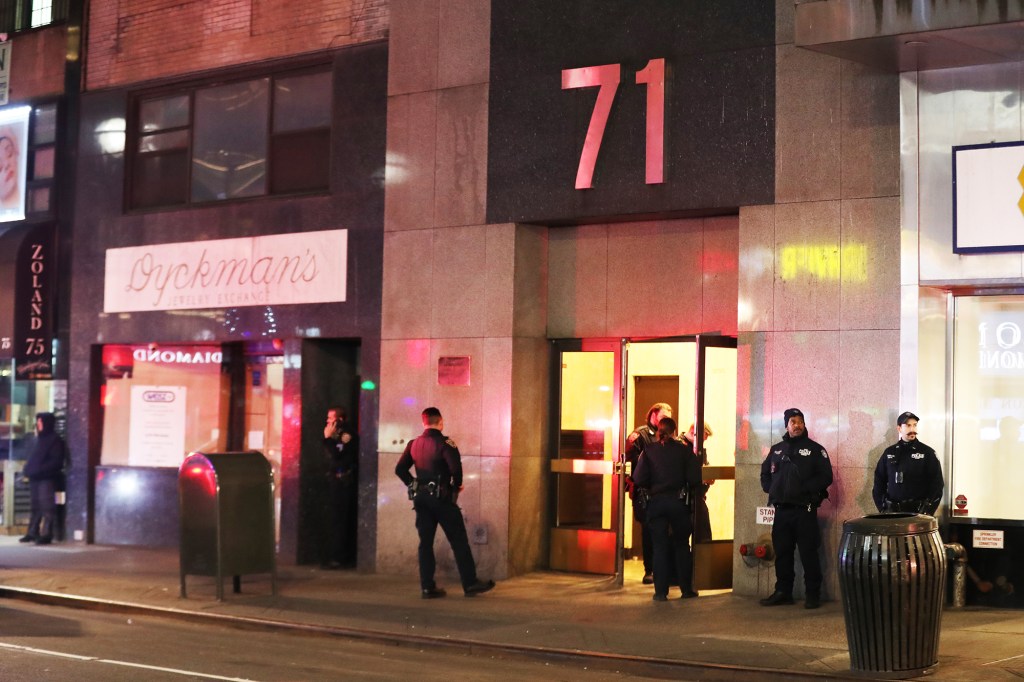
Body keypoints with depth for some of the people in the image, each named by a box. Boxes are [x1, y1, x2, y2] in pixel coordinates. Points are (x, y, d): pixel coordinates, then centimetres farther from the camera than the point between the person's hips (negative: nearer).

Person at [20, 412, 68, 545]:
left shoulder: (56, 441, -7)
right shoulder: (40, 440, 19)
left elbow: (56, 462, -14)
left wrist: (39, 470, -21)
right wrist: (27, 471, 8)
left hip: (47, 479, -8)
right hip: (36, 479, 8)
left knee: (47, 507, -7)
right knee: (36, 507, 11)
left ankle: (46, 535, -7)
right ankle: (32, 533, 16)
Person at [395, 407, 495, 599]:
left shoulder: (414, 444, 7)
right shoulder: (444, 443, -10)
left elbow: (400, 469, 7)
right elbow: (455, 466, -22)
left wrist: (413, 485, 13)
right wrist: (457, 485, -5)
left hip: (421, 497, 6)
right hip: (442, 497, -5)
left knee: (425, 542, 8)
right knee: (459, 541, 3)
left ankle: (427, 587, 6)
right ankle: (470, 584, 6)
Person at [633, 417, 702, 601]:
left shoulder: (649, 450, -2)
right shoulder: (684, 450, -3)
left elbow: (639, 479, -8)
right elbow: (694, 478, -9)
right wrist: (691, 491, 11)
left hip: (656, 501, 0)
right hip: (679, 501, 0)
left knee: (660, 546, 7)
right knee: (681, 545, 13)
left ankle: (661, 591, 4)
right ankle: (686, 589, 15)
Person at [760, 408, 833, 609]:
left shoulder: (814, 449, 0)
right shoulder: (777, 449, 14)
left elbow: (826, 476, -7)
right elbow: (765, 473, 23)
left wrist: (806, 488, -15)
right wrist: (771, 490, 7)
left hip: (805, 511, -5)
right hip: (781, 510, 5)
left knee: (808, 553, -4)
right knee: (782, 553, 9)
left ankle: (812, 594, 2)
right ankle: (783, 592, 18)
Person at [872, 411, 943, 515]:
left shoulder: (927, 452, 3)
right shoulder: (889, 452, 12)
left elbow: (936, 484, 0)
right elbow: (879, 480, 15)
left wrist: (927, 511, -8)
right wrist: (882, 508, 4)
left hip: (918, 511, -3)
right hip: (892, 511, 3)